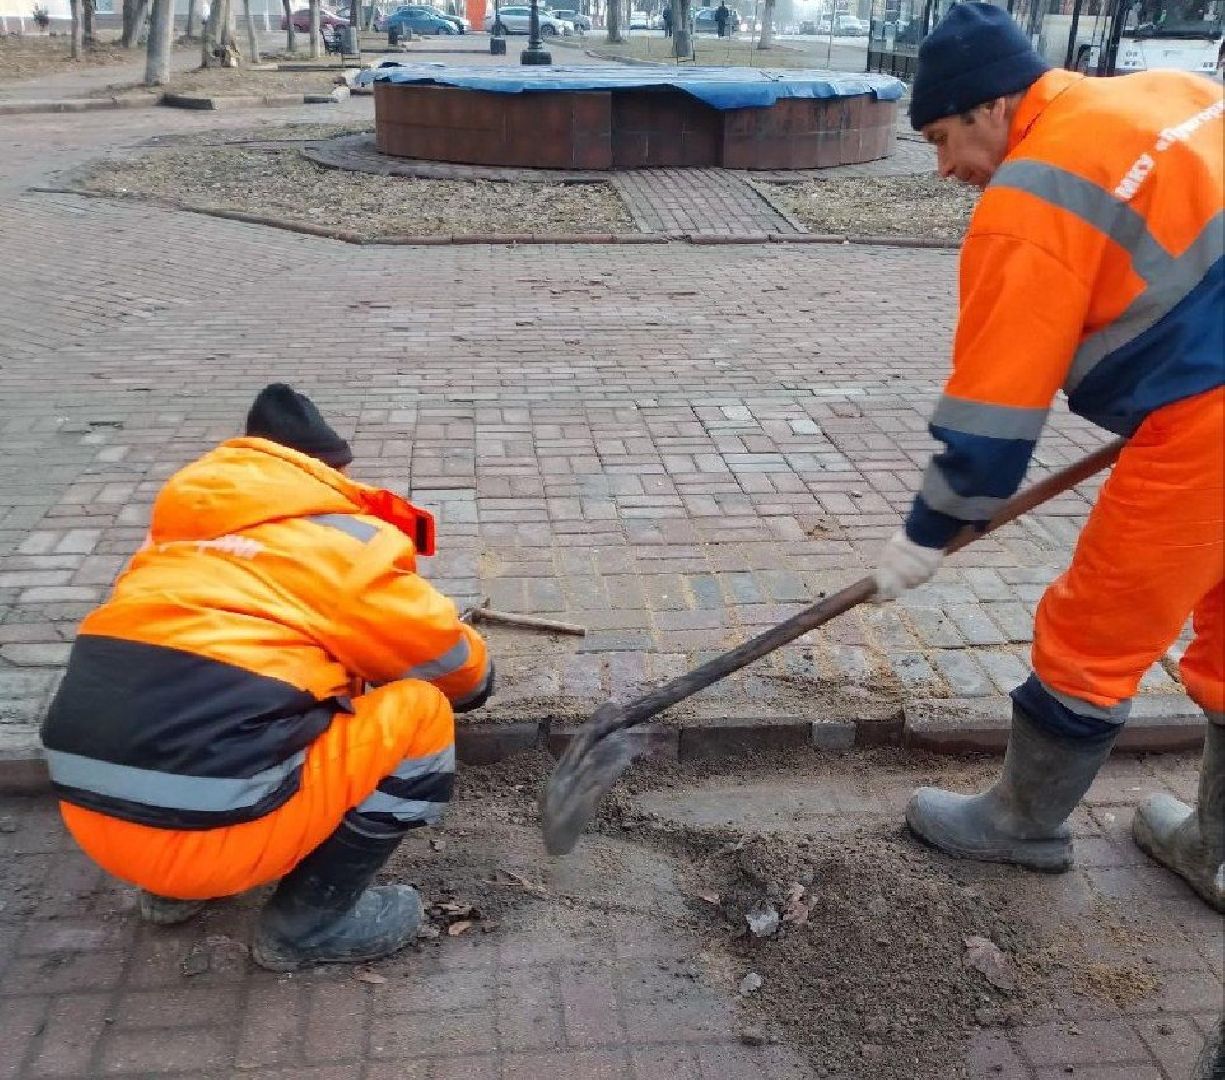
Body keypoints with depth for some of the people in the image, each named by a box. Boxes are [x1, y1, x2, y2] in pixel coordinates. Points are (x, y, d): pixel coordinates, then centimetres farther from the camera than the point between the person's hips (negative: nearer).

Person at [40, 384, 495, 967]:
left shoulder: (179, 534, 19)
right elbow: (456, 665, 13)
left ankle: (176, 888, 24)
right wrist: (477, 681, 38)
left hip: (91, 814, 8)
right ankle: (308, 922, 12)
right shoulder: (342, 539, 1)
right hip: (209, 828, -8)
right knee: (421, 716, 5)